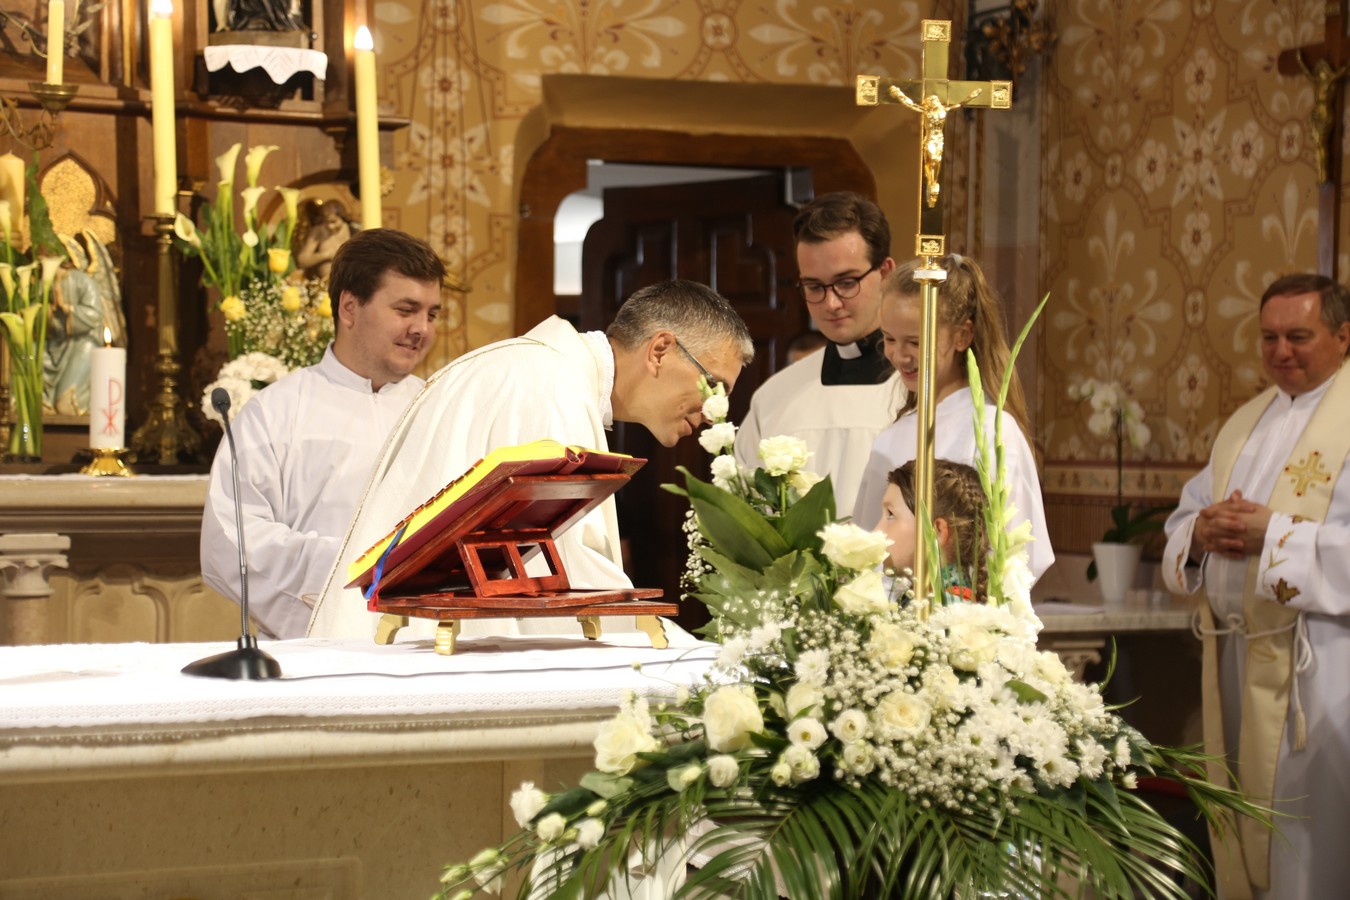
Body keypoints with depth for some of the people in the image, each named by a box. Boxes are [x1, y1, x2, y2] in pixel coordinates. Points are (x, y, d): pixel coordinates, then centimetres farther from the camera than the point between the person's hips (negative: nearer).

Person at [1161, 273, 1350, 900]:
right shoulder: (1245, 423, 16)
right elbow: (1183, 520, 15)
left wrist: (1273, 536, -22)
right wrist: (1198, 532, -7)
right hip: (1234, 654, 7)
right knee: (1238, 829, 13)